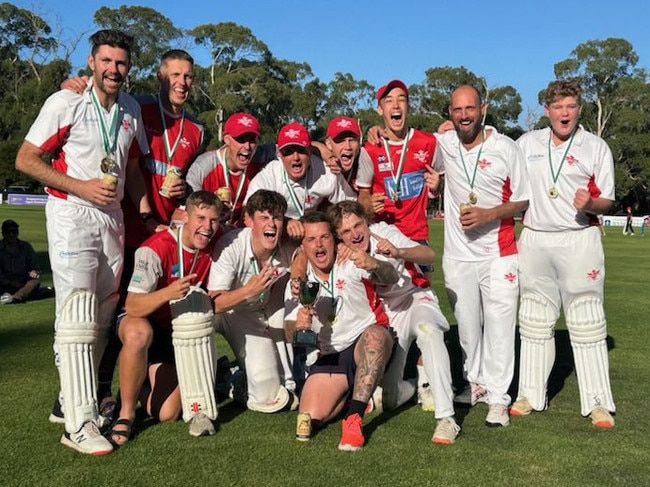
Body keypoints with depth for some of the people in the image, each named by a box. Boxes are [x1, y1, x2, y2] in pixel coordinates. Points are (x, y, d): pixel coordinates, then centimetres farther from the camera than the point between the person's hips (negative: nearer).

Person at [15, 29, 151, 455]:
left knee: (102, 318, 11)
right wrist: (82, 186, -17)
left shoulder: (131, 109, 10)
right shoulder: (65, 102, -8)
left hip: (113, 217, 7)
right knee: (78, 318, -11)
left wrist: (146, 213, 9)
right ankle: (80, 423, -7)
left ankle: (73, 399, 27)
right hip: (72, 216, -6)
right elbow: (25, 159, -9)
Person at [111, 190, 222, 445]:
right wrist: (168, 293, -49)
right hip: (140, 321, -4)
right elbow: (132, 307, -32)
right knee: (138, 334, -43)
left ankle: (150, 376, 26)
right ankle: (126, 414, -21)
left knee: (166, 414, -10)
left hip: (178, 332, 4)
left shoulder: (211, 249, -7)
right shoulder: (156, 248, -25)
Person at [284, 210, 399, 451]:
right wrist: (297, 325, -25)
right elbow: (290, 333, 1)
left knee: (376, 335, -38)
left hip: (367, 348, -3)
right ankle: (348, 392, 16)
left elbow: (391, 278, -20)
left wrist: (374, 264, -44)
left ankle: (354, 419, -35)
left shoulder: (351, 263, -3)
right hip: (327, 358, 3)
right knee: (311, 416, -18)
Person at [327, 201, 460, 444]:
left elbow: (429, 255, -23)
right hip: (385, 317, 3)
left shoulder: (383, 231, -14)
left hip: (416, 300, -3)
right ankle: (411, 386, 33)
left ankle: (446, 418, -36)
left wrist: (397, 252, -42)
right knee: (389, 399, -6)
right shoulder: (342, 256, -6)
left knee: (427, 330, -41)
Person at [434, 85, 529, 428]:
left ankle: (498, 397, 7)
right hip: (458, 254, 3)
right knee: (466, 324, 13)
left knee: (499, 326, -2)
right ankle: (475, 382, 31)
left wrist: (487, 215, -18)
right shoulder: (443, 145, 1)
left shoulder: (505, 148, -6)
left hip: (498, 254, -3)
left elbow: (523, 200, -2)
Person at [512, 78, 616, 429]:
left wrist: (590, 205, -21)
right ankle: (530, 394, 19)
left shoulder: (596, 148, 1)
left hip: (579, 240, -3)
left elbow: (606, 201, 1)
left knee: (587, 323, -2)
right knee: (534, 321, 9)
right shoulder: (527, 143, 8)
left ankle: (598, 403, 6)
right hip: (534, 240, 3)